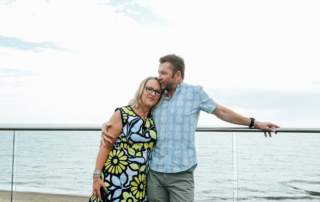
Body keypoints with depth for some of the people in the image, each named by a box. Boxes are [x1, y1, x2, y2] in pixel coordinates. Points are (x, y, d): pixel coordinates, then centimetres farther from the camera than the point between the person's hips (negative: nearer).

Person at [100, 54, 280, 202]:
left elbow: (222, 112, 9)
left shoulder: (195, 93, 1)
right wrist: (107, 125, -6)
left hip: (182, 173, -3)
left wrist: (255, 123, 12)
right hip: (155, 172, 3)